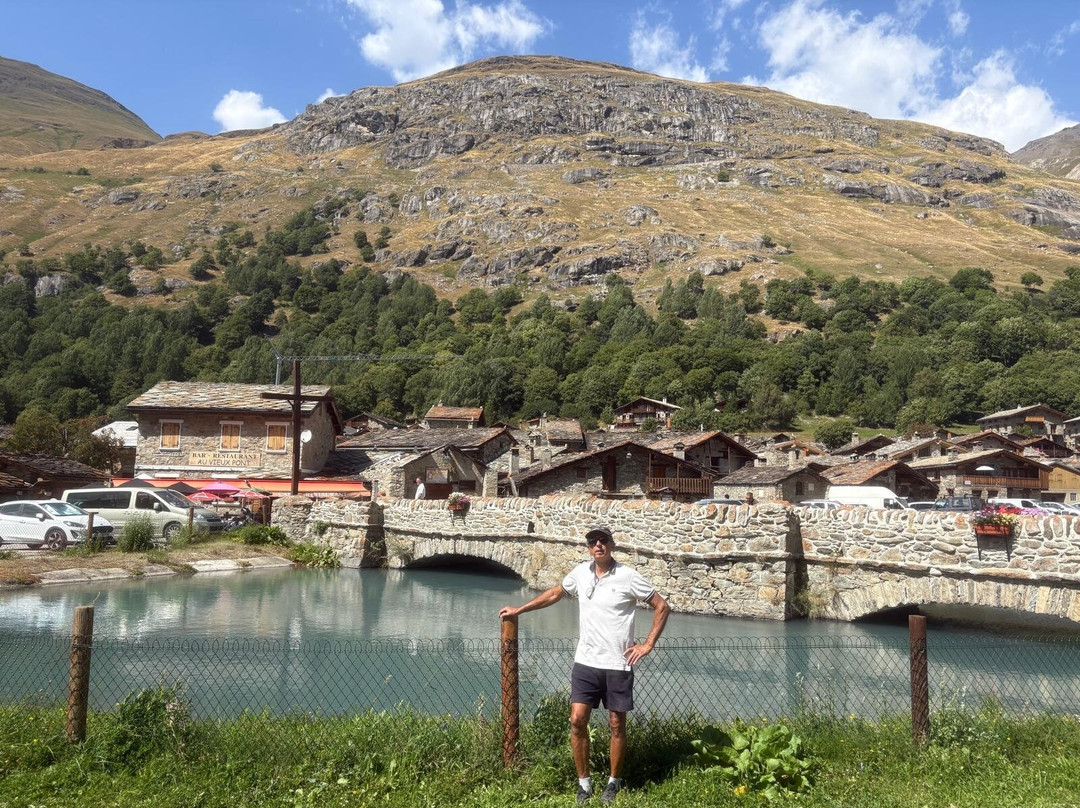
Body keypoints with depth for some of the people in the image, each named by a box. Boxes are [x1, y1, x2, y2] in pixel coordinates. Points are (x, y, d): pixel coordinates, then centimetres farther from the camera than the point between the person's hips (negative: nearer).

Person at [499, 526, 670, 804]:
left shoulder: (628, 576, -10)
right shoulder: (580, 572, 2)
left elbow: (662, 606, -3)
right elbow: (554, 594, 19)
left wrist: (648, 644, -7)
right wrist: (519, 609, 20)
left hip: (617, 665, -3)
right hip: (585, 662, 3)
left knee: (616, 725, 8)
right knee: (577, 721, 0)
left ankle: (614, 782, 27)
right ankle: (584, 782, 18)